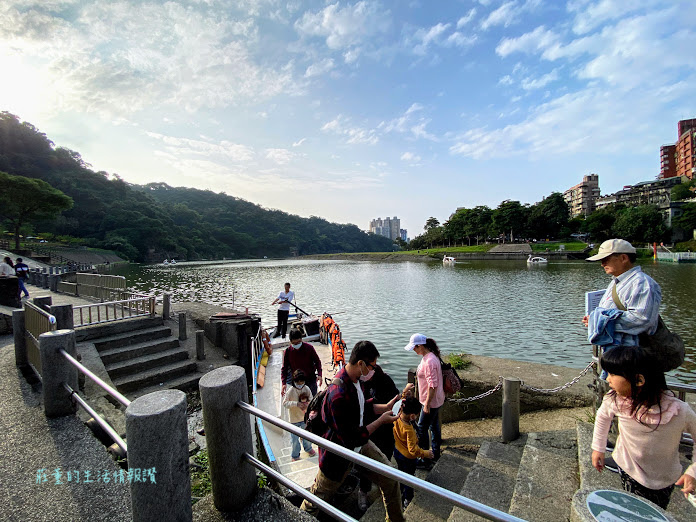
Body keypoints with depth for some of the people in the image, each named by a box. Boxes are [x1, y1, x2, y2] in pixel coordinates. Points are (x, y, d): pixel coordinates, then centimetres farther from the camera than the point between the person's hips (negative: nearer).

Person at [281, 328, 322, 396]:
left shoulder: (309, 347, -15)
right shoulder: (288, 351, -13)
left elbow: (317, 361, -4)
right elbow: (284, 368, -4)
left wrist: (319, 375, -18)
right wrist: (284, 383, -15)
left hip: (310, 379, -1)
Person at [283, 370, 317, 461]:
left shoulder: (306, 388, -11)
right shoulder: (290, 391, -21)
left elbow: (311, 398, 0)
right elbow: (284, 403, -20)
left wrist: (307, 403, -22)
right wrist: (296, 404, -31)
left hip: (305, 417, 3)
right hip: (294, 419, -3)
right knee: (295, 438, 10)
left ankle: (308, 448, 48)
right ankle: (295, 455, 33)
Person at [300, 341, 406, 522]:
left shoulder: (355, 378, -9)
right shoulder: (339, 395, -38)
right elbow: (352, 438, -30)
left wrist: (385, 407, -4)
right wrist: (381, 420, -21)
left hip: (361, 444, 8)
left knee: (390, 479, 13)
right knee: (318, 498, 16)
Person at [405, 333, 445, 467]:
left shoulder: (429, 361, -29)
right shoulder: (429, 356, 2)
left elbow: (433, 385, -28)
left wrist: (427, 403, -22)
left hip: (431, 401, -10)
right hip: (436, 400, 10)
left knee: (421, 429, 3)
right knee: (434, 425, 22)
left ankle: (426, 460, 16)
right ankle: (435, 453, 39)